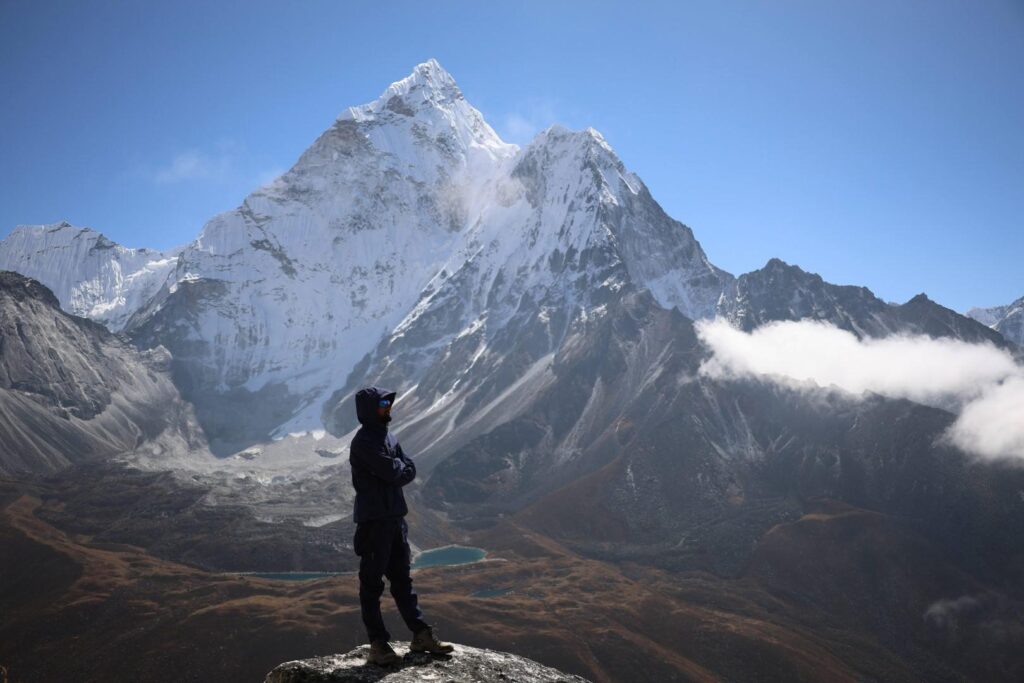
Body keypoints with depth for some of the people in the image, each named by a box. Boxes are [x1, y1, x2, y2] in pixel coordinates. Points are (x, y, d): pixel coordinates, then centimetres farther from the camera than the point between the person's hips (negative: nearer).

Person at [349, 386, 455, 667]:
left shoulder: (389, 437, 13)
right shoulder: (364, 442, -15)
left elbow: (410, 471, 8)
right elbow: (392, 471, -21)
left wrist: (398, 468, -11)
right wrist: (400, 465, -1)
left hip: (395, 516, 9)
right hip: (373, 519, -9)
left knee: (402, 578, 14)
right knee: (372, 582, 0)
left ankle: (421, 635, 20)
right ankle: (378, 644, 5)